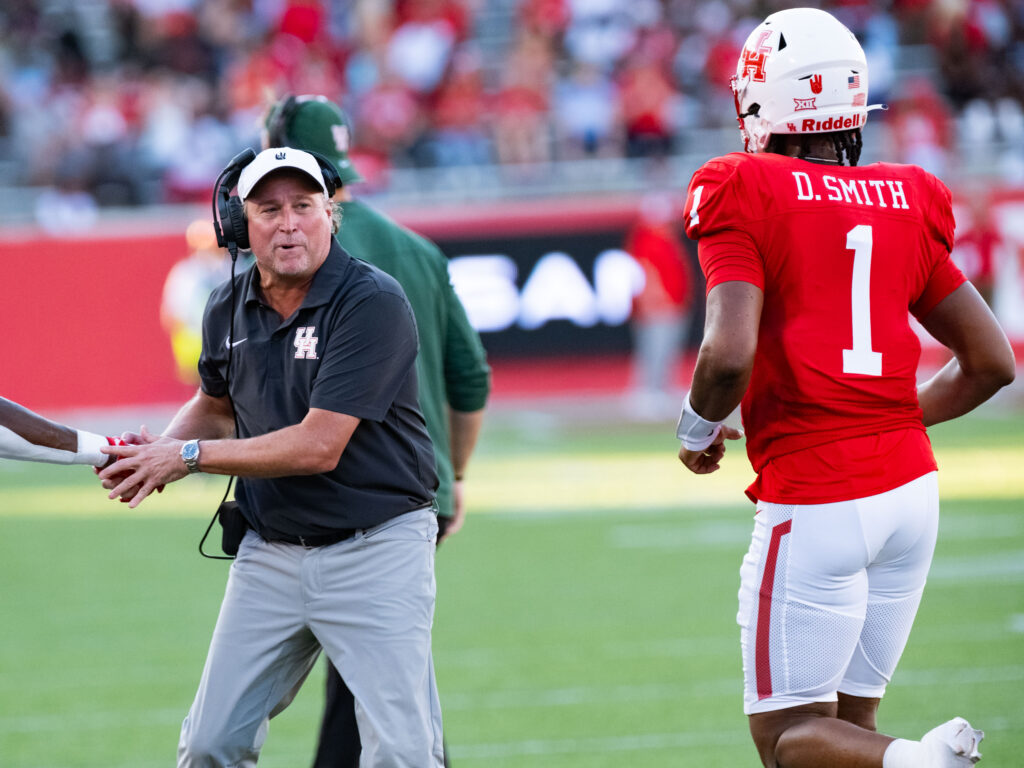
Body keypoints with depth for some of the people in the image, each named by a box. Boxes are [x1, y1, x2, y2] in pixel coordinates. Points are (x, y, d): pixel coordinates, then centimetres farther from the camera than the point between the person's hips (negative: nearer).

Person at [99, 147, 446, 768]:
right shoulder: (229, 309, 4)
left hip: (377, 548, -6)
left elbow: (319, 446, -22)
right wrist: (161, 450, 2)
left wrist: (190, 457, -17)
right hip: (270, 549, 6)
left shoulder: (374, 303, -17)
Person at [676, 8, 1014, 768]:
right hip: (912, 485, 6)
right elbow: (992, 361, 12)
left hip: (813, 499, -6)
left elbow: (730, 354, -20)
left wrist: (699, 427, 1)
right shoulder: (906, 206, 9)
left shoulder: (744, 197, -8)